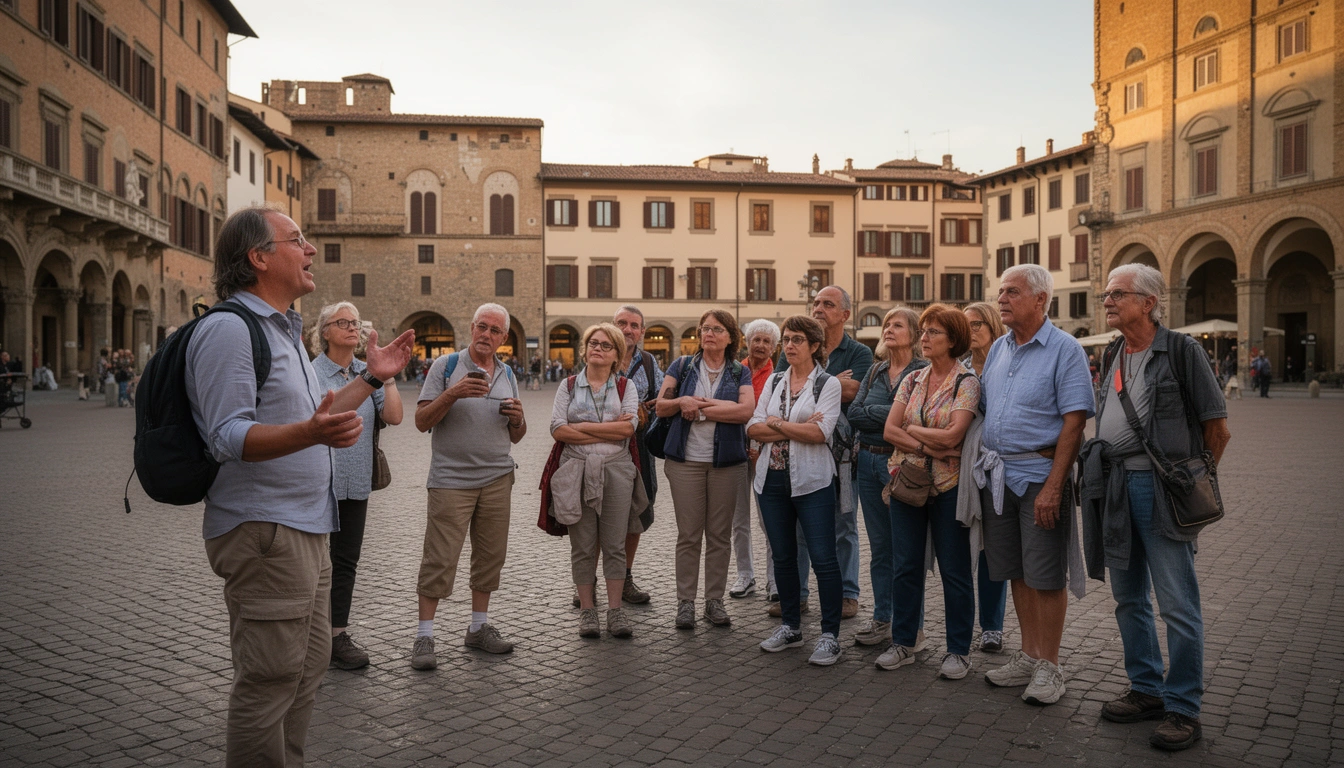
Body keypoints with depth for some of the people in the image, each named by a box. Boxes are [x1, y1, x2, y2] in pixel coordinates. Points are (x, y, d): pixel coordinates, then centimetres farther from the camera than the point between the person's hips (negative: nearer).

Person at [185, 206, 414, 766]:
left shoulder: (284, 330, 18)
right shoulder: (229, 327, -15)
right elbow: (229, 436, -23)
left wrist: (373, 377, 21)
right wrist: (309, 433, -39)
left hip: (305, 530, 11)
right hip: (262, 529, -10)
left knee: (308, 667, 18)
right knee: (270, 680, -3)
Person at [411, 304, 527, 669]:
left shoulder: (508, 374, 14)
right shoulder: (446, 366, 0)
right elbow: (422, 421, -6)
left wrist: (518, 418, -5)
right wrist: (453, 394, -20)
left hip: (497, 479, 5)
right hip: (451, 479, -5)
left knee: (490, 556, 9)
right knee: (440, 560, -4)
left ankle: (479, 628, 23)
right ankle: (424, 636, 4)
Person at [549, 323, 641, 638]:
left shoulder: (626, 387, 8)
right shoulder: (568, 386, 8)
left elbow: (628, 427, -10)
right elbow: (558, 430, -6)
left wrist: (580, 426, -10)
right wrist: (608, 431, -10)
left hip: (616, 471, 0)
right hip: (577, 470, 0)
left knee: (614, 544, 3)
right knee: (582, 545, 4)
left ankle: (615, 610, 12)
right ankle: (587, 609, 15)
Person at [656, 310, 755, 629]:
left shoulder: (740, 373, 6)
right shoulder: (682, 366, 9)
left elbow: (746, 410, -11)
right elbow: (661, 407, 5)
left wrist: (698, 407, -11)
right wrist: (682, 401, -16)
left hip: (727, 461, 0)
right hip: (686, 460, 0)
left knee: (720, 534, 5)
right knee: (688, 534, 0)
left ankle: (714, 600, 16)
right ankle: (685, 602, 9)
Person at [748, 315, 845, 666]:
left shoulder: (828, 383, -1)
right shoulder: (774, 380, 12)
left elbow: (820, 432, -15)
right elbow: (753, 428, 1)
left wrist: (776, 423, -8)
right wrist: (798, 428, -12)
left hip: (811, 481, -5)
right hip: (772, 479, 5)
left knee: (823, 558, -4)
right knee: (783, 556, 13)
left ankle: (830, 635, 6)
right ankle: (790, 627, 26)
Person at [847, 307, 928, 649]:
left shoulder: (924, 371, -4)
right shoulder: (875, 371, 13)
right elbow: (854, 413, 0)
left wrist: (874, 413, -12)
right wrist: (892, 414, -11)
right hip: (868, 461, 6)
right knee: (879, 548, 12)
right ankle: (882, 619, 23)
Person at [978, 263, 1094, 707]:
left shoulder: (1064, 350, -9)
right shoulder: (998, 349, 12)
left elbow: (1074, 422, -15)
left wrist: (1053, 486, -21)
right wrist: (983, 463, 9)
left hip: (1040, 475, -6)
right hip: (998, 473, 7)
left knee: (1046, 576, 1)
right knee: (1017, 572, 13)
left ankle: (1048, 666, 13)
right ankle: (1028, 656, 25)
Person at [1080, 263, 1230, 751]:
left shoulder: (1180, 350, -6)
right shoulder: (1113, 355, 13)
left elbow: (1218, 428, -4)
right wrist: (1105, 474, 15)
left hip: (1159, 486, -7)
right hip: (1115, 485, 7)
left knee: (1177, 604, -2)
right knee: (1129, 598, 14)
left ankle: (1183, 710, 10)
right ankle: (1147, 690, 28)